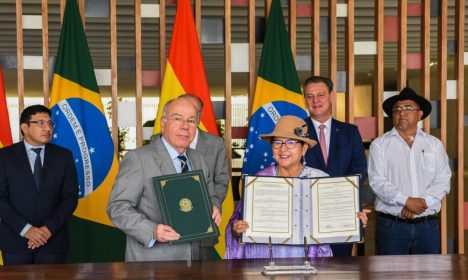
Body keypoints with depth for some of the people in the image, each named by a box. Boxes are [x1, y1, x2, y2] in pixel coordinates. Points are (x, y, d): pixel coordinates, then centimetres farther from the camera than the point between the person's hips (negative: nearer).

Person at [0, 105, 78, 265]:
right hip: (15, 240, -1)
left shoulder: (64, 156, 5)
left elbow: (70, 197, 0)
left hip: (53, 239, 1)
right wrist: (25, 228, -15)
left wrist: (49, 228, -12)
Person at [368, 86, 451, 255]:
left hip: (428, 224, 2)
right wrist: (406, 201, -17)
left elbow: (443, 180, 1)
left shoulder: (434, 144, 9)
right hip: (392, 225, -2)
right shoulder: (380, 145, 2)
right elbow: (378, 181, -7)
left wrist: (423, 202, -14)